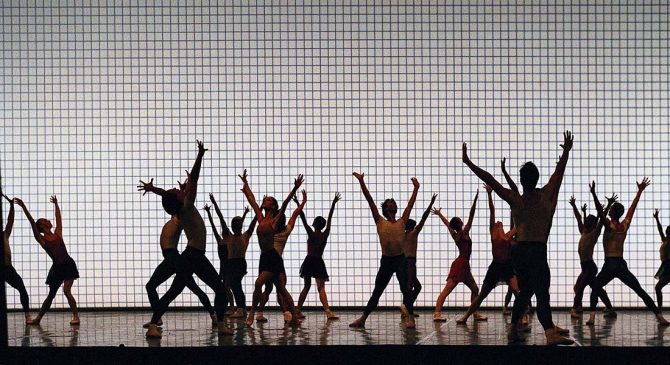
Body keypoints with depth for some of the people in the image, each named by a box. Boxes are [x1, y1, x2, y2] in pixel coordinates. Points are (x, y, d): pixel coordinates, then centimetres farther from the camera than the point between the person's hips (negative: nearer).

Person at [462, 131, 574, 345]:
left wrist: (468, 162, 3)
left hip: (519, 251, 4)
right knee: (542, 293, -13)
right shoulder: (546, 195, -2)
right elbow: (559, 173, 10)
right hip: (538, 251, -4)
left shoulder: (515, 199, 1)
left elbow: (489, 180, -1)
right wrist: (566, 151, 23)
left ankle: (513, 329, 23)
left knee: (525, 291, 20)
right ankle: (550, 333, -28)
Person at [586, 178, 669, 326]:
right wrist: (640, 191, 24)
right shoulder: (625, 225, 6)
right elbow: (633, 207, 15)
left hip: (609, 265, -4)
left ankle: (592, 317, -5)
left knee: (595, 288, 14)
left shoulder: (609, 225, -6)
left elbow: (600, 213, -16)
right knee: (640, 291, 6)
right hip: (622, 265, 4)